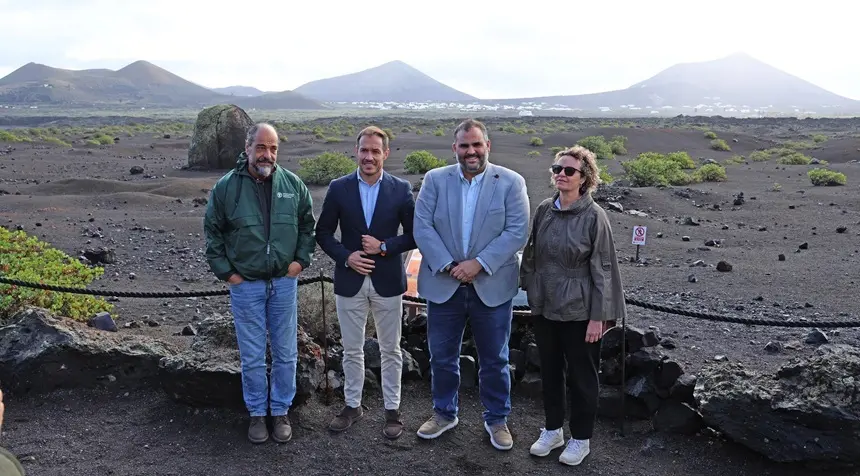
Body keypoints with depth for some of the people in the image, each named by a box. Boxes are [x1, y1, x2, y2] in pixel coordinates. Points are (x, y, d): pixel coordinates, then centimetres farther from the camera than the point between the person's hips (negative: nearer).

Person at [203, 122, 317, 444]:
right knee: (252, 356, 8)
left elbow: (308, 224, 11)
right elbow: (212, 232, 3)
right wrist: (225, 271, -2)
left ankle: (281, 411, 27)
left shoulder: (293, 185, -2)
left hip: (284, 282, 2)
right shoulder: (226, 187, -6)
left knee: (286, 353, 10)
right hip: (246, 285, -1)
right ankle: (257, 413, 27)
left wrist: (301, 259, 0)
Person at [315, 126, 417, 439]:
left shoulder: (401, 189, -3)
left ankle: (392, 409, 24)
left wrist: (384, 246, -15)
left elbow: (413, 235, 0)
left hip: (388, 281, -1)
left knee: (390, 350, 10)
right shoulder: (338, 188, -1)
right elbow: (323, 233, 3)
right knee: (352, 350, 13)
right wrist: (346, 257, -12)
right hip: (350, 281, 1)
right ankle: (352, 405, 29)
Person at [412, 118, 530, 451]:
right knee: (442, 357, 14)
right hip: (443, 285, 2)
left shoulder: (511, 182, -3)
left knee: (494, 360, 11)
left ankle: (497, 419, 30)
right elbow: (422, 227, -5)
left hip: (493, 287, -1)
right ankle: (444, 413, 34)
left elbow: (517, 232, -9)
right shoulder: (435, 180, 1)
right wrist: (448, 266, -15)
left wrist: (479, 264, -18)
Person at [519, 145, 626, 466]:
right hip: (544, 307, 5)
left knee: (581, 376, 9)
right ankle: (552, 430, 34)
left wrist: (599, 316, -13)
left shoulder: (594, 216, -12)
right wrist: (530, 291, 9)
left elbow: (602, 268, -11)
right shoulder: (544, 210, 1)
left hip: (578, 310, -5)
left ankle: (580, 439, 26)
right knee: (549, 370, 16)